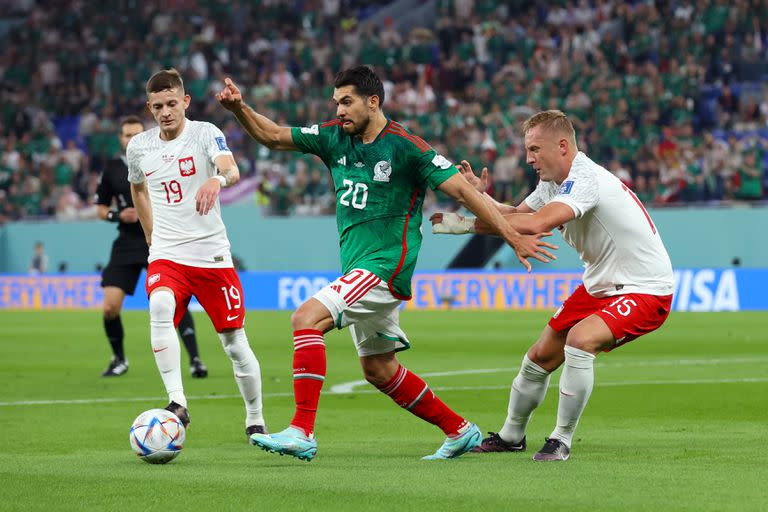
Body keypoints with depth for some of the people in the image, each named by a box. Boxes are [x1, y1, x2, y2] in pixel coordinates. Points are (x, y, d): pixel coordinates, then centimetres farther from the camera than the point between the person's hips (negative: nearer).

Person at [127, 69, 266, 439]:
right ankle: (177, 403, -34)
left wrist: (218, 179, -52)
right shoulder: (139, 147, 4)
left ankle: (255, 421, 21)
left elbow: (231, 170, -28)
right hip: (166, 255, 2)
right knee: (160, 308, -30)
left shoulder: (205, 133, -8)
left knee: (234, 342, 2)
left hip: (212, 254, -2)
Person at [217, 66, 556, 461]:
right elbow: (273, 137, 9)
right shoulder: (334, 138, 7)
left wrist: (512, 236, -16)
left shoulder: (405, 146, -13)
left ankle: (301, 433, -26)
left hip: (385, 266, -9)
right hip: (359, 268, 9)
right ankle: (459, 431, 28)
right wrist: (239, 108, -10)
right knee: (378, 370, 15)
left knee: (307, 319, -23)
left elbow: (461, 190, -13)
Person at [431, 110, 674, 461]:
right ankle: (511, 435, 34)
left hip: (644, 290, -10)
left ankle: (562, 439, -18)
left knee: (581, 339, -32)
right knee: (541, 357, 11)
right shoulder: (554, 182, 3)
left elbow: (535, 224, -41)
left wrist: (468, 224, -35)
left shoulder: (585, 179, -28)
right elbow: (516, 215, 12)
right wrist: (480, 196, -8)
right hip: (600, 285, 10)